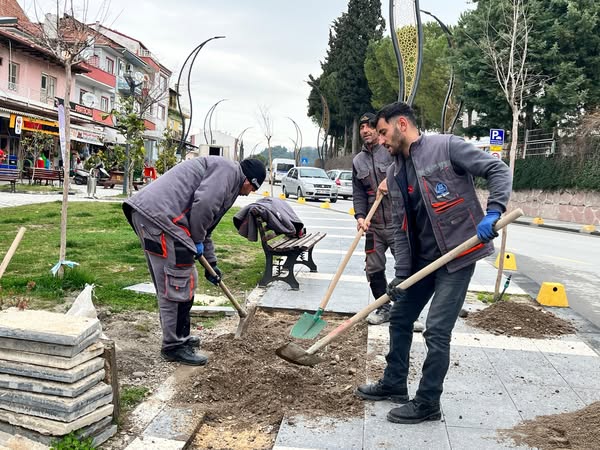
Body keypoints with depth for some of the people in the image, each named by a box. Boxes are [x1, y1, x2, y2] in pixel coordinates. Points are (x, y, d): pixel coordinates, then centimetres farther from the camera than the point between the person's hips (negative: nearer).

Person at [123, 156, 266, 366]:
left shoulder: (228, 180, 30)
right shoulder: (228, 169, -1)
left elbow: (205, 225, 36)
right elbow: (203, 204, -17)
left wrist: (211, 263, 38)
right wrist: (197, 240, -3)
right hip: (159, 216, -11)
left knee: (169, 284, 19)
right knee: (178, 286, -3)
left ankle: (179, 337, 31)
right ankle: (174, 346, 8)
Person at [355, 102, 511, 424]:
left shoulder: (446, 146, -10)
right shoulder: (395, 173, 10)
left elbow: (498, 170, -11)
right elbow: (400, 228, 8)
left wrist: (493, 212, -26)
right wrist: (401, 273, 1)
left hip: (457, 254, -8)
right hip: (421, 258, 8)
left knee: (437, 331, -5)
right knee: (399, 318, 15)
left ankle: (427, 403, 12)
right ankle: (394, 384, 33)